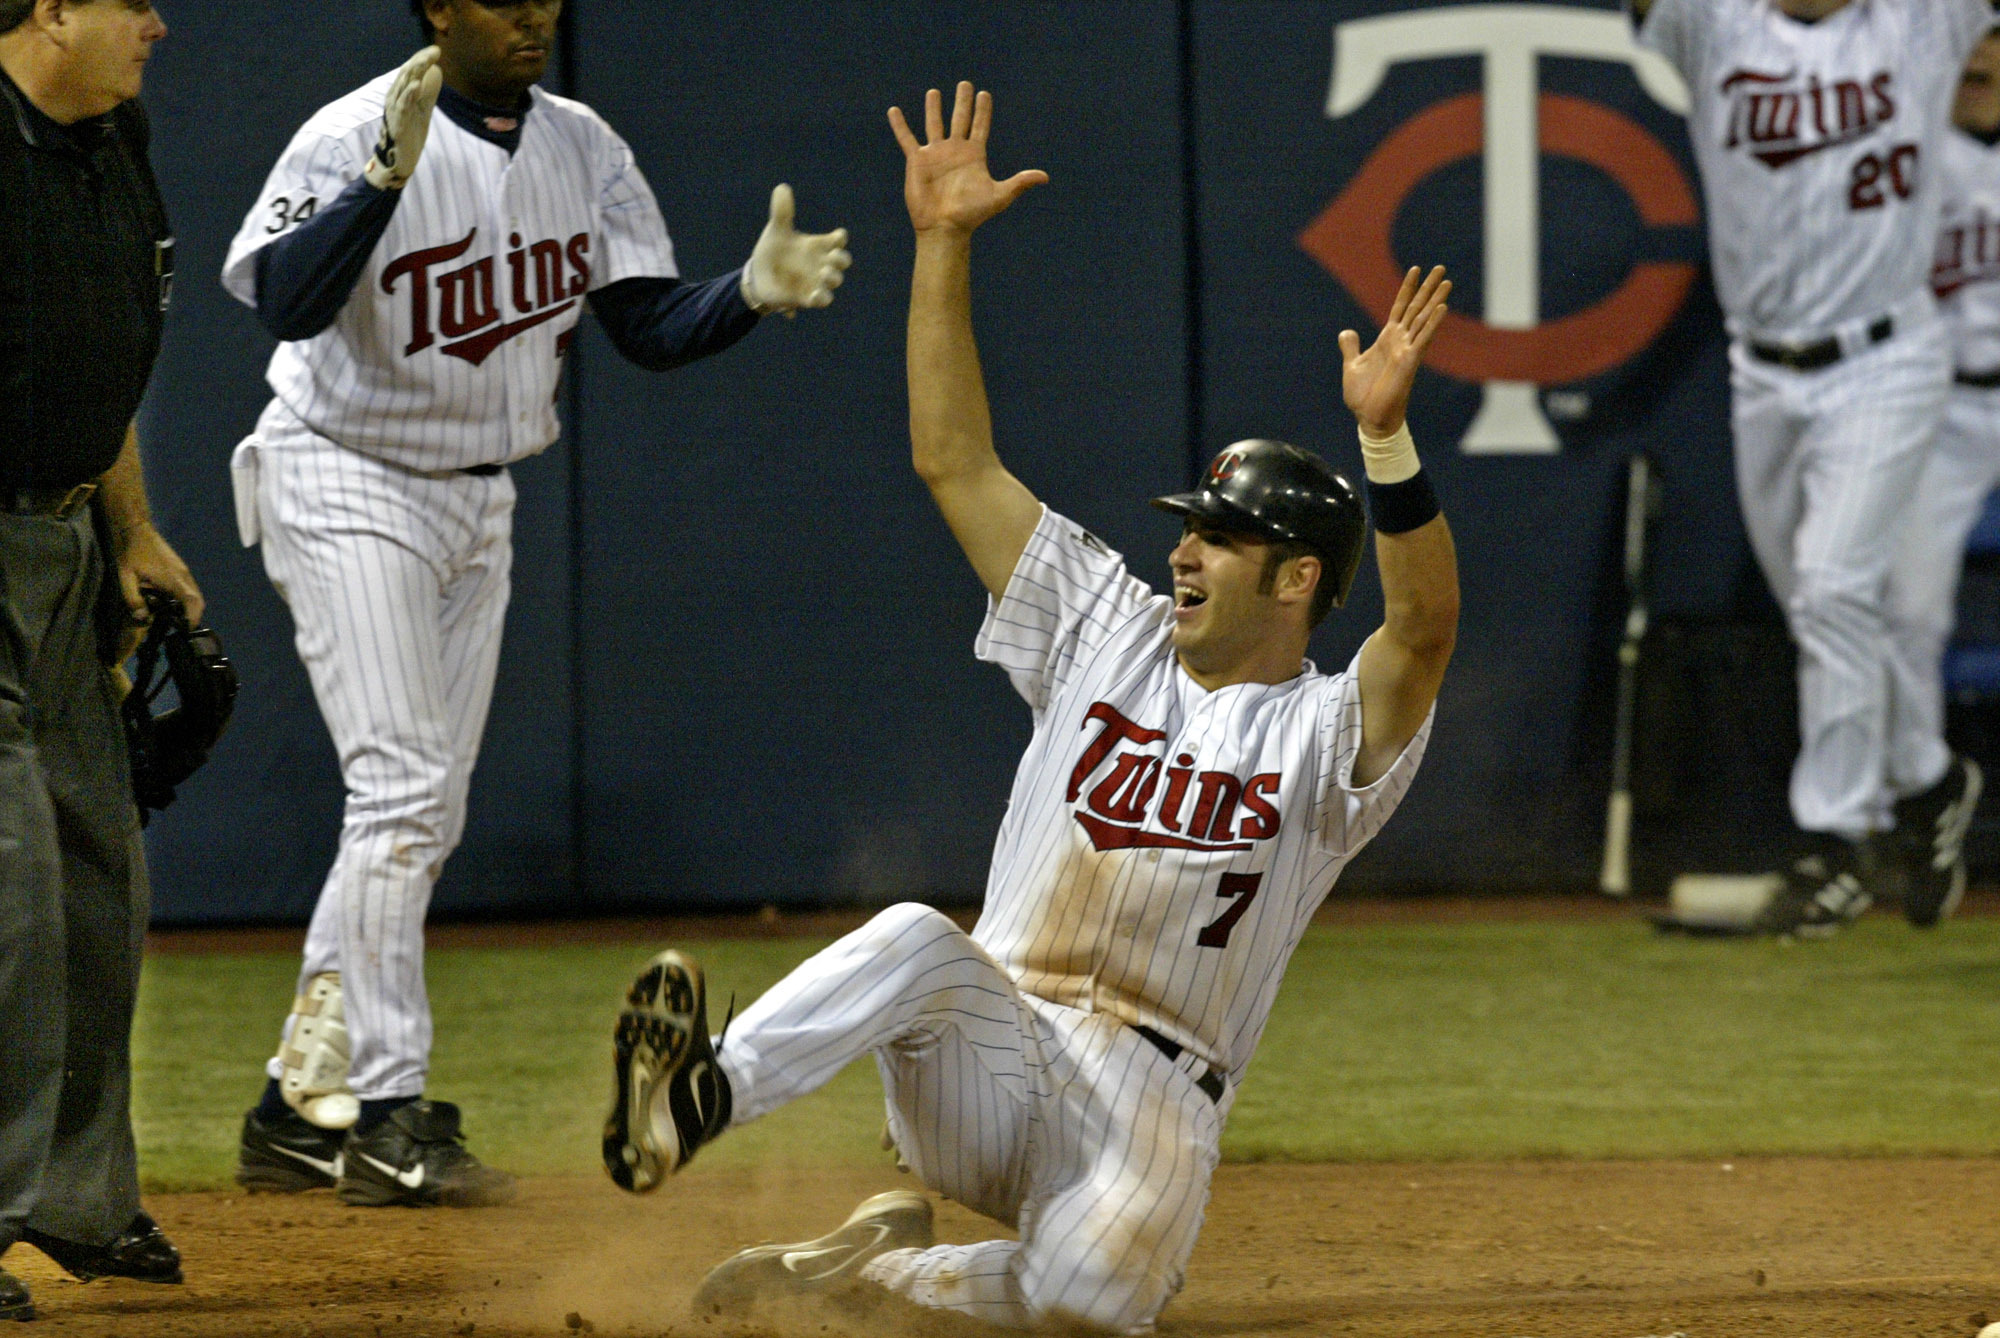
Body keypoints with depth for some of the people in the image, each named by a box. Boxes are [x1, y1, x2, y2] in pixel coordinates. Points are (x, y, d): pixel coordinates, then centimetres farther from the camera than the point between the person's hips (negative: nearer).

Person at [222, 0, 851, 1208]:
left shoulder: (584, 149, 2)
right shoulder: (354, 138, -19)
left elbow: (652, 328, 1)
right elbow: (287, 303, -34)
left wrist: (752, 294, -18)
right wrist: (388, 177, -47)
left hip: (479, 504, 7)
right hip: (347, 487, -7)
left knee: (423, 822, 8)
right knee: (403, 786, -16)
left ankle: (303, 1108, 16)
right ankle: (387, 1116, -14)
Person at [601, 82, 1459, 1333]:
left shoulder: (1332, 734, 1)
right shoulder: (1110, 635, 14)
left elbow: (1426, 629, -22)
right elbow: (955, 460, 11)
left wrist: (1388, 434, -36)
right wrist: (944, 245, 2)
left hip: (1150, 1102, -2)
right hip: (983, 1069, 2)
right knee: (920, 941, -32)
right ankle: (701, 1095, -54)